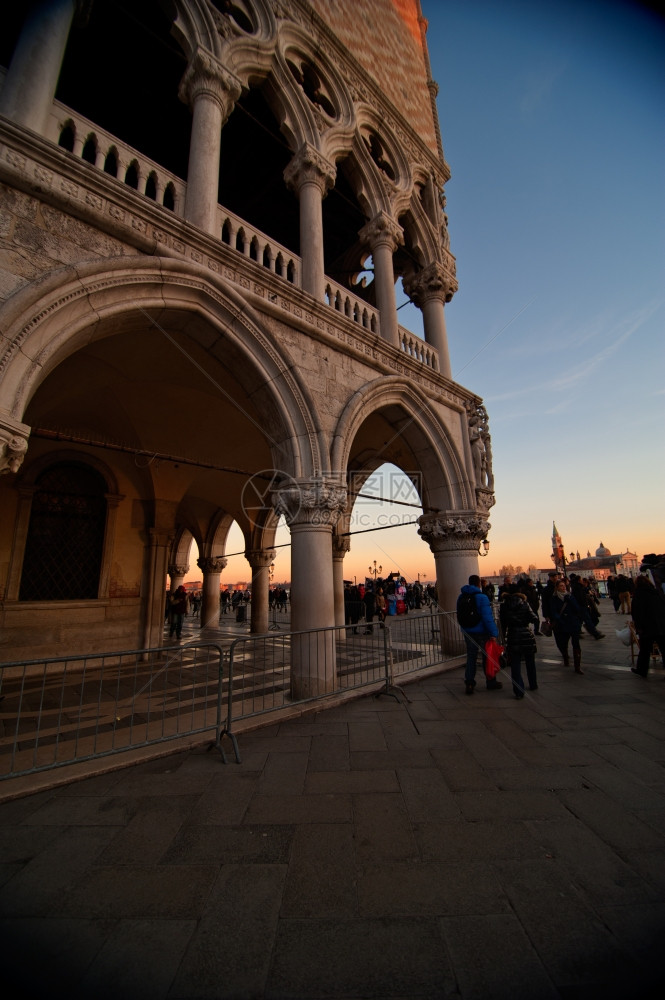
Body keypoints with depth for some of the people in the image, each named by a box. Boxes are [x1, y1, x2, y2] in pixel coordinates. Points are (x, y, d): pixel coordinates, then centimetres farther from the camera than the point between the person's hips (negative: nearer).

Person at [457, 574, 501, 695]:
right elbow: (487, 617, -22)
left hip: (468, 632, 5)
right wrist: (493, 633, -18)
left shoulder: (461, 597, 3)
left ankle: (469, 683, 7)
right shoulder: (482, 597, -18)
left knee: (471, 656, 11)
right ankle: (491, 682, 25)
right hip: (482, 631, -5)